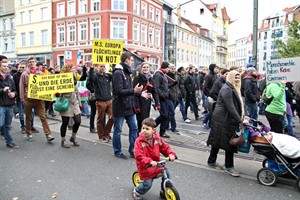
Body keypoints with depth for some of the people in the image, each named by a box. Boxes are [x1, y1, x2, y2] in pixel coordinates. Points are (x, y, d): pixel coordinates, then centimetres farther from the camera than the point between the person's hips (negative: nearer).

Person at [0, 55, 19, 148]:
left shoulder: (9, 78, 12)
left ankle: (9, 142, 21)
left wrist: (13, 93, -1)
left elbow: (14, 89, 19)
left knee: (8, 126, 12)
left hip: (10, 105, 5)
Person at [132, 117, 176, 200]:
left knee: (167, 173, -4)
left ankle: (163, 191, 22)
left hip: (156, 163, 5)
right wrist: (150, 161, -38)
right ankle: (136, 192, 25)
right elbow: (138, 156, -26)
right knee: (148, 184, -8)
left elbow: (165, 147, 4)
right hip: (145, 166, -5)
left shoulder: (157, 138, -4)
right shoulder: (139, 141, -19)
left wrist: (171, 154, -16)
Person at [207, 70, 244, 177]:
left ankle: (211, 161, 28)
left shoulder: (233, 89, 17)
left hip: (226, 120, 10)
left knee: (217, 140, 16)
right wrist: (240, 120, -23)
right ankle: (229, 167, 8)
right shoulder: (226, 89, -17)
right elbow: (231, 108, -23)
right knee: (229, 142, -3)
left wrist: (242, 117, 11)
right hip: (223, 121, -10)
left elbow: (238, 106, 20)